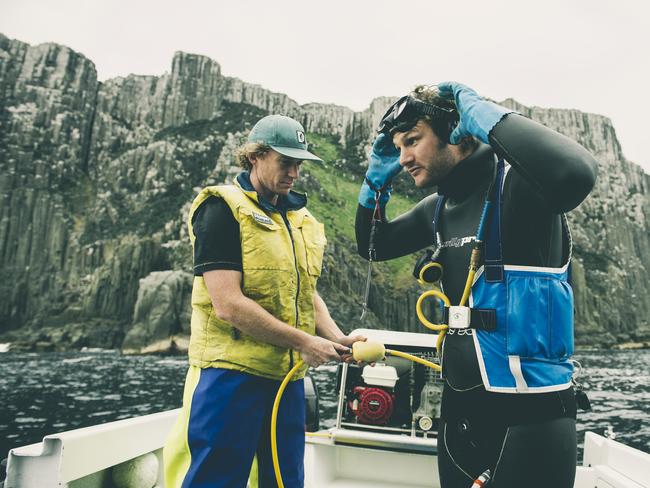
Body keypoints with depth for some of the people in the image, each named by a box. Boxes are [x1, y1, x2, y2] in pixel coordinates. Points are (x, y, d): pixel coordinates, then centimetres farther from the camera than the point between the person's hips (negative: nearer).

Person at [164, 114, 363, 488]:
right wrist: (303, 341, -17)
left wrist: (336, 337, -1)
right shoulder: (224, 208, -9)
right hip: (232, 372, -7)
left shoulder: (302, 219, 14)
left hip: (289, 376, 7)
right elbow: (228, 304, -18)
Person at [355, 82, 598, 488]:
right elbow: (374, 245, 21)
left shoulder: (516, 181, -14)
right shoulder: (440, 207, 8)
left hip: (530, 410, -7)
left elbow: (577, 173, -38)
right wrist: (377, 178, 8)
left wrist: (487, 115, -24)